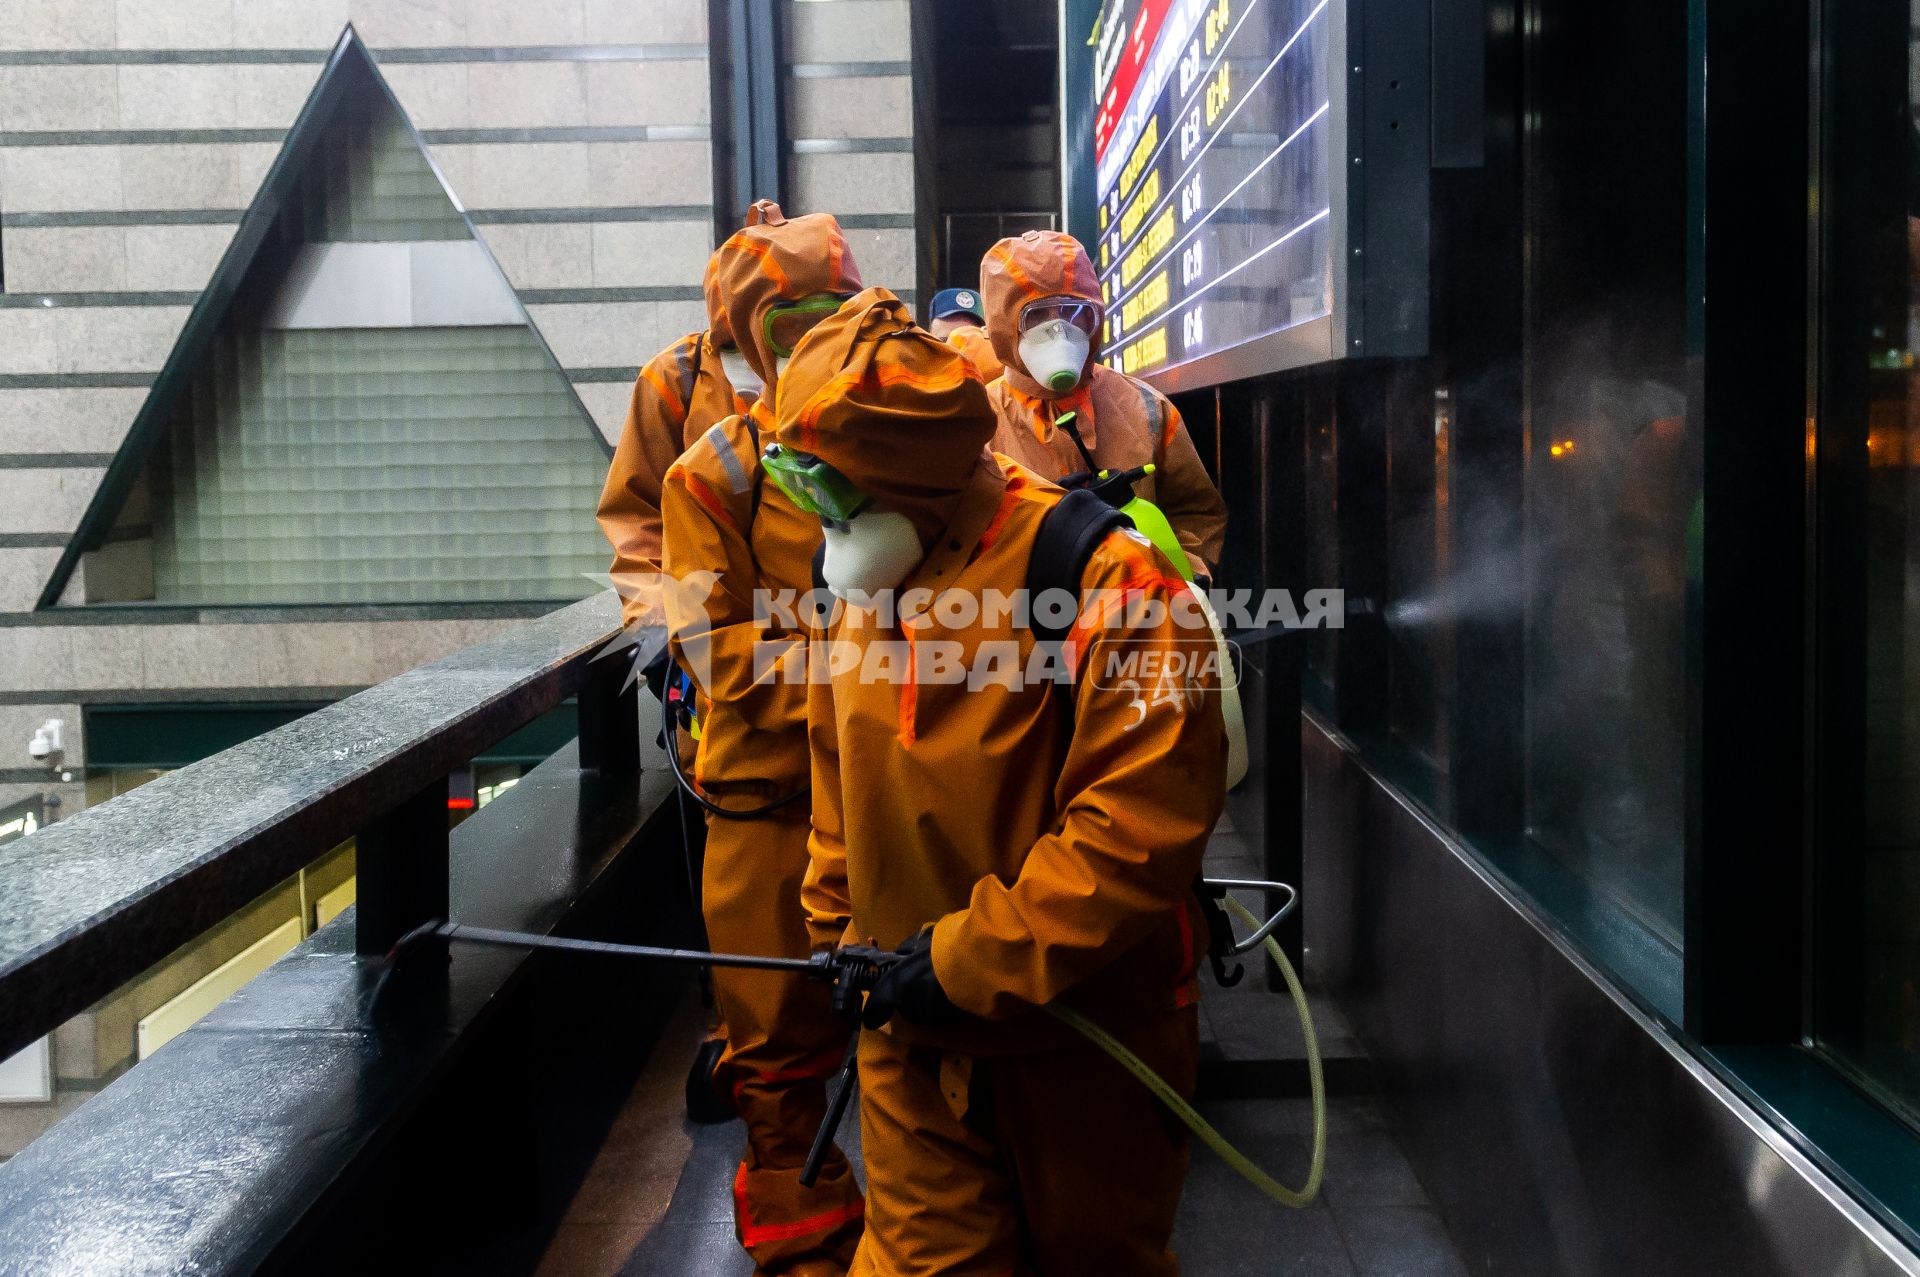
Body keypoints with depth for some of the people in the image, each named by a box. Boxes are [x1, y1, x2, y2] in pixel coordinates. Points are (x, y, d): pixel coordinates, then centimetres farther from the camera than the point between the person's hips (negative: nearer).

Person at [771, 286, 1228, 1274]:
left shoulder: (1097, 575, -20)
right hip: (911, 1030, 5)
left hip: (1086, 1031, -4)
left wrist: (975, 958, -23)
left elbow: (1146, 817, -26)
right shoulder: (855, 587, 3)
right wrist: (839, 926, 8)